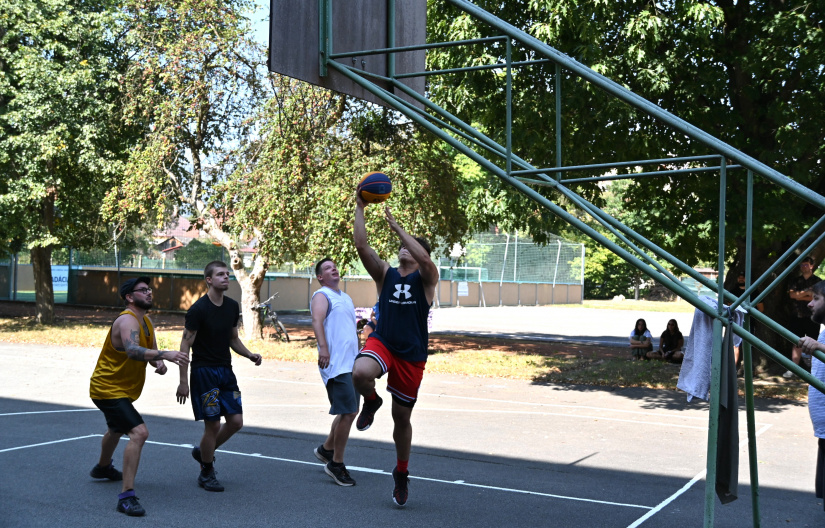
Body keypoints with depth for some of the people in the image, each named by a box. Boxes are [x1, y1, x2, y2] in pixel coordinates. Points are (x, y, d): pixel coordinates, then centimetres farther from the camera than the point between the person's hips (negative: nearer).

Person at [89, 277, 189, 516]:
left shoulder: (146, 321, 5)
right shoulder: (127, 321, -25)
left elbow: (150, 351, 9)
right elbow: (133, 351, -44)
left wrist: (159, 363, -14)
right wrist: (165, 354, -57)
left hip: (122, 389, 11)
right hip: (108, 389, -11)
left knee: (117, 429, 35)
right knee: (139, 432, -26)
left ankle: (103, 467, 63)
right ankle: (126, 496, -25)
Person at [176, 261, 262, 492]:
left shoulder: (232, 306, 7)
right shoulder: (198, 309, -13)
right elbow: (185, 345, -11)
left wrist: (249, 355, 1)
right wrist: (183, 381, -14)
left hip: (225, 371, 7)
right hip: (204, 371, -7)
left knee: (236, 421, 4)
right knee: (213, 424, -4)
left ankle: (203, 451, 29)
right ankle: (206, 473, 16)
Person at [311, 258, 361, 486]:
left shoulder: (346, 298, 22)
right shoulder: (322, 296, -5)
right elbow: (317, 321, -23)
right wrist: (322, 347, -39)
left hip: (352, 363, 9)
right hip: (336, 364, -9)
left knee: (350, 411, 16)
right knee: (348, 412, -12)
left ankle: (326, 448, 34)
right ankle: (336, 464, 0)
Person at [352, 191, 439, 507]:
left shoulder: (426, 278, -1)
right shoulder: (385, 274, 7)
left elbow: (425, 259, -25)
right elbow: (361, 246, -6)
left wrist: (396, 227, -22)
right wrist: (359, 209, -11)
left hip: (411, 354, -1)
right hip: (382, 342, 1)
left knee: (402, 417, 9)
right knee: (360, 373, -34)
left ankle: (401, 474, 32)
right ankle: (371, 402, 3)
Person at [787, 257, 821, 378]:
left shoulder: (817, 281, 3)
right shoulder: (796, 281, 13)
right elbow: (792, 294, -2)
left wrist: (799, 296, -10)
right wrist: (807, 293, -10)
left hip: (812, 318, -3)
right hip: (798, 316, 3)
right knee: (797, 343, 2)